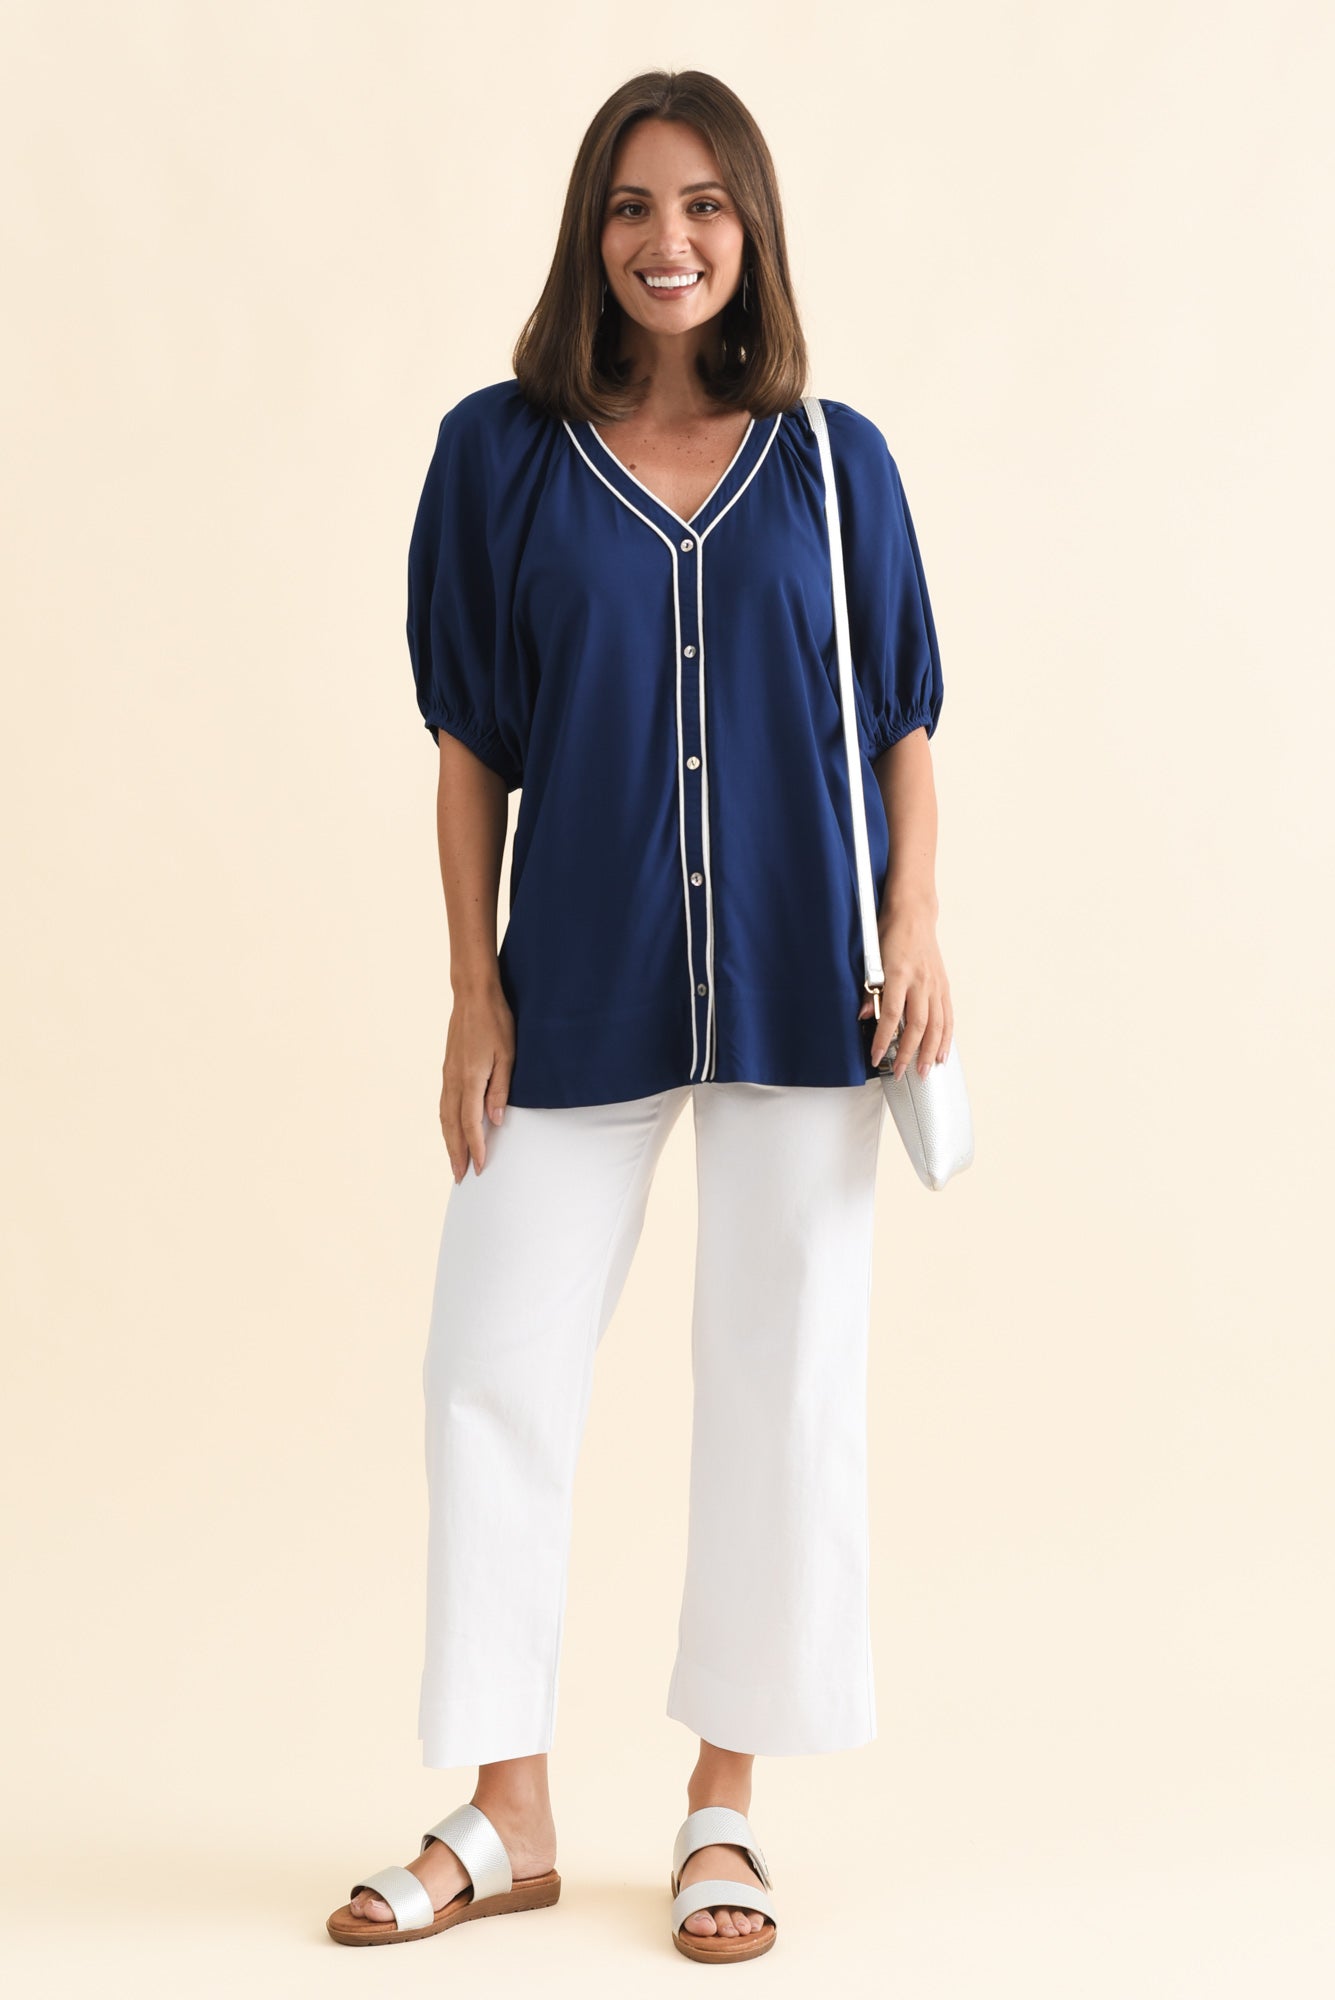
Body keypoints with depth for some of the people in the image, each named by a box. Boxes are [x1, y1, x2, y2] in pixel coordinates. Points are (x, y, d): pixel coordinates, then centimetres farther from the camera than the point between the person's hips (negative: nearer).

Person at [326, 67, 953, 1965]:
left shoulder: (835, 461, 4)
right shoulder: (501, 452, 2)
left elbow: (902, 725, 7)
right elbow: (471, 744, 3)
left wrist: (918, 927, -6)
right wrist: (474, 991, -1)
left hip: (798, 997, 0)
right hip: (581, 995, 0)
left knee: (785, 1385, 5)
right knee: (493, 1378, 2)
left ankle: (724, 1806, 21)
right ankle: (506, 1814, 18)